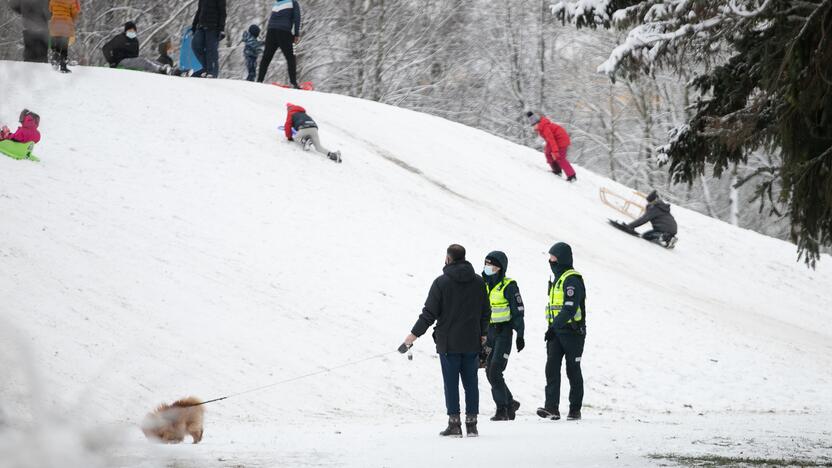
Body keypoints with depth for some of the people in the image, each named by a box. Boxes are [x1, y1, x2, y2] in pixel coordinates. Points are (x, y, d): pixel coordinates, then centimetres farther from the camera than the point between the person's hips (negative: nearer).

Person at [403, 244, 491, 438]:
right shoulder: (478, 282, 5)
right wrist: (483, 334, 24)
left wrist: (414, 334, 1)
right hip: (472, 342, 4)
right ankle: (472, 424, 6)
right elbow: (486, 312, 12)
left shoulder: (441, 282, -9)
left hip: (448, 342, -4)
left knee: (451, 383, 0)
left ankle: (454, 423, -3)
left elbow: (429, 313, -8)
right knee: (471, 382, 7)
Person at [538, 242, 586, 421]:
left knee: (573, 371, 1)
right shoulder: (557, 279, 17)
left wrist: (554, 326, -28)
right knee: (552, 367, -6)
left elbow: (570, 308, -23)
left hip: (572, 331, -8)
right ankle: (552, 408, -14)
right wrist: (552, 327, 18)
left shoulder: (572, 279, -14)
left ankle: (575, 410, 10)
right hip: (556, 331, 8)